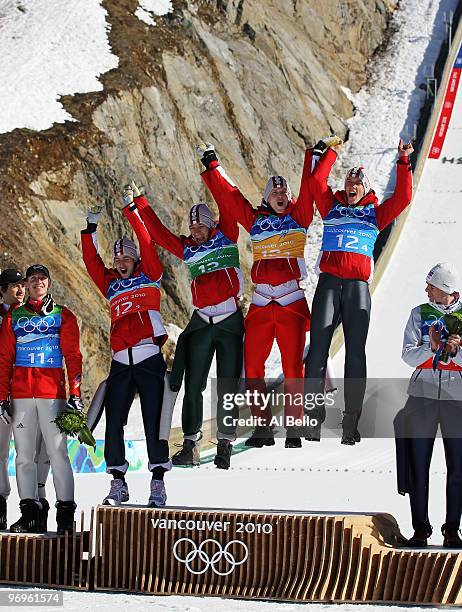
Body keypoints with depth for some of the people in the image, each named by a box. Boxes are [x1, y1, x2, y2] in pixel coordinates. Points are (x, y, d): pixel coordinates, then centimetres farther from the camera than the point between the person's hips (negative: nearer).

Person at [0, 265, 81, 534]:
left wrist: (75, 393, -6)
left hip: (52, 391, -2)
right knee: (24, 455, 2)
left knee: (58, 452, -7)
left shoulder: (63, 316, 10)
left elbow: (73, 356, 4)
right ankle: (29, 511, 6)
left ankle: (66, 512, -3)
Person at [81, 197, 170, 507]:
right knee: (114, 422, 1)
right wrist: (91, 230, 8)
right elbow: (91, 261, 15)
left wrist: (133, 213, -6)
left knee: (153, 421, -5)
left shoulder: (149, 275, 9)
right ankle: (118, 483, 9)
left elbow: (147, 246, -2)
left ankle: (158, 484, -1)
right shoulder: (110, 283, 19)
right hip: (121, 362, 4)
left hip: (149, 358, -4)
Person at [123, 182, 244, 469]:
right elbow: (157, 232, 15)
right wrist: (137, 203, 12)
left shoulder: (225, 234, 4)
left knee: (228, 386, -1)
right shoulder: (186, 248, 12)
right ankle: (191, 444, 9)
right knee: (193, 385, 2)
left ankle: (225, 445, 5)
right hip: (201, 321, 3)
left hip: (230, 320, -3)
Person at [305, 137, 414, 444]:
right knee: (318, 348, -9)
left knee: (356, 353, -5)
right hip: (329, 283, 0)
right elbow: (317, 181, 9)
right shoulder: (332, 206, 19)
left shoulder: (375, 213, 19)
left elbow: (403, 198, 8)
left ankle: (351, 422, -4)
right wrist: (331, 152, 14)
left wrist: (404, 162, 6)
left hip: (358, 285, 0)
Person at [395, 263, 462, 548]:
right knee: (418, 464, 2)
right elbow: (409, 356, -3)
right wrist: (431, 347, -19)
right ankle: (420, 527, 9)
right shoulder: (420, 314, 6)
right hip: (423, 395, 1)